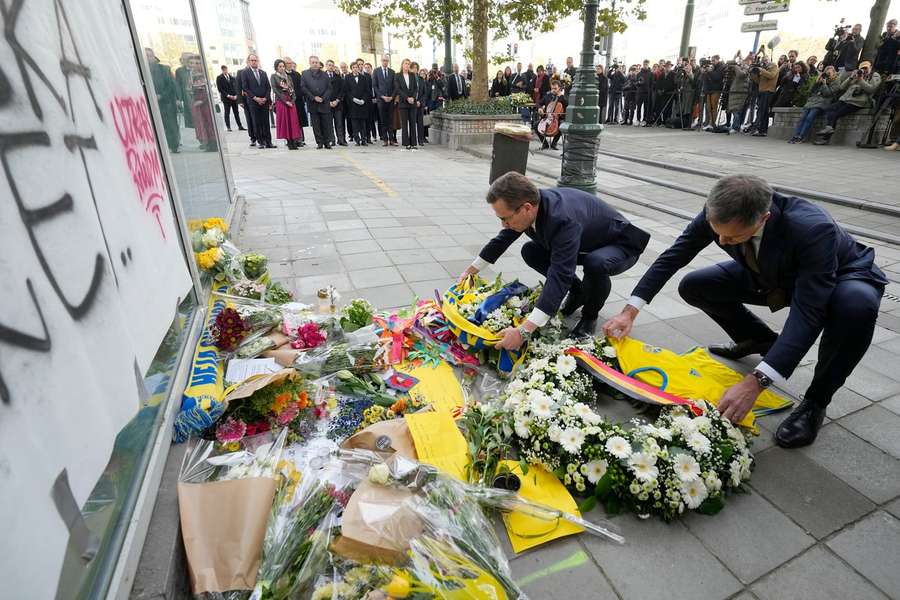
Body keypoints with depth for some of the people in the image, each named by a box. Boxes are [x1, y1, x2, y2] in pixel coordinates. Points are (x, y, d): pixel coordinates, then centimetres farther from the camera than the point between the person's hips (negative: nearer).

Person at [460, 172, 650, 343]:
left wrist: (524, 331, -53)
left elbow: (560, 276, -48)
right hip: (584, 243, 7)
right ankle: (578, 292, 11)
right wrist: (472, 269, 10)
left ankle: (590, 315, -7)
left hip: (621, 245, -7)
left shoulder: (563, 220, -42)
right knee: (530, 251, -5)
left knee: (596, 264, -39)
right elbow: (503, 238, 2)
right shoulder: (533, 204, -17)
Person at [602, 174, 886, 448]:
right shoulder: (719, 214, -28)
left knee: (858, 304, -38)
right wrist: (629, 312, -23)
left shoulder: (815, 228, -42)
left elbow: (807, 313, -43)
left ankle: (815, 401, -13)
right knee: (693, 286, -9)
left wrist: (755, 383, -49)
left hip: (841, 278, -4)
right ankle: (761, 340, 15)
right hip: (773, 275, 5)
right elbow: (672, 257, -17)